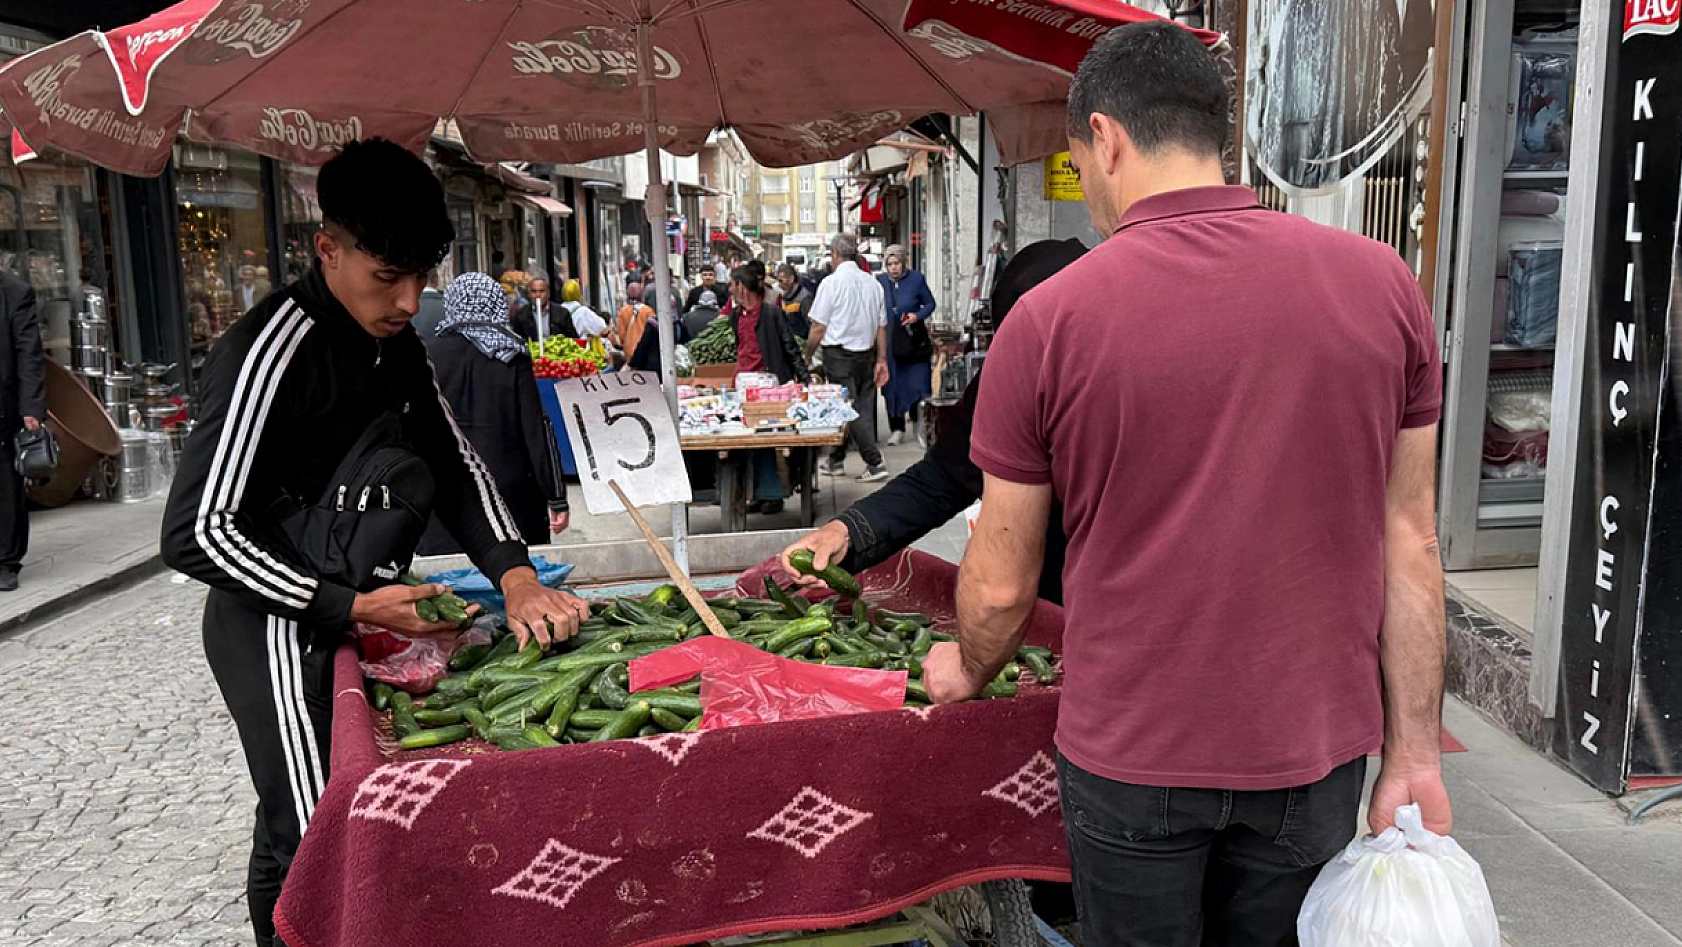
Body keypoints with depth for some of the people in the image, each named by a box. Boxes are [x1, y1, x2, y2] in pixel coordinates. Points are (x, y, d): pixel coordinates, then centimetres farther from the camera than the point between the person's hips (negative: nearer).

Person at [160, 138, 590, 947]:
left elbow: (453, 466, 7)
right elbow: (196, 532, -22)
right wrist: (352, 607, -25)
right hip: (277, 628, -8)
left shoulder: (398, 344, 4)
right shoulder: (272, 350, -22)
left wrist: (515, 576, -10)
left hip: (348, 615, 8)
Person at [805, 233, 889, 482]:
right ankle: (836, 461, 23)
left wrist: (807, 356, 2)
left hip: (839, 354, -6)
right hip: (866, 355, 6)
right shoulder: (873, 283, 6)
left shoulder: (831, 282, -10)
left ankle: (875, 463, -7)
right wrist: (882, 360, 13)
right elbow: (882, 327, 8)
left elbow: (819, 327, -9)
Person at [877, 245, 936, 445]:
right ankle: (897, 429, 12)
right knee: (892, 386, 3)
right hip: (889, 342, 2)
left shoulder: (916, 279, -2)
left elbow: (930, 303, 7)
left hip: (913, 340, -2)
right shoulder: (880, 281, 2)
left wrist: (918, 316, -12)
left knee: (917, 384, -4)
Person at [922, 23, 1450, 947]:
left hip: (1134, 757, -2)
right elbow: (1408, 541, -3)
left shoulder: (1049, 318, -14)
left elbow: (1001, 584, -6)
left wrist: (967, 671, 15)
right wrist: (1414, 755, 6)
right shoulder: (1381, 281, -6)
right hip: (1316, 748, 3)